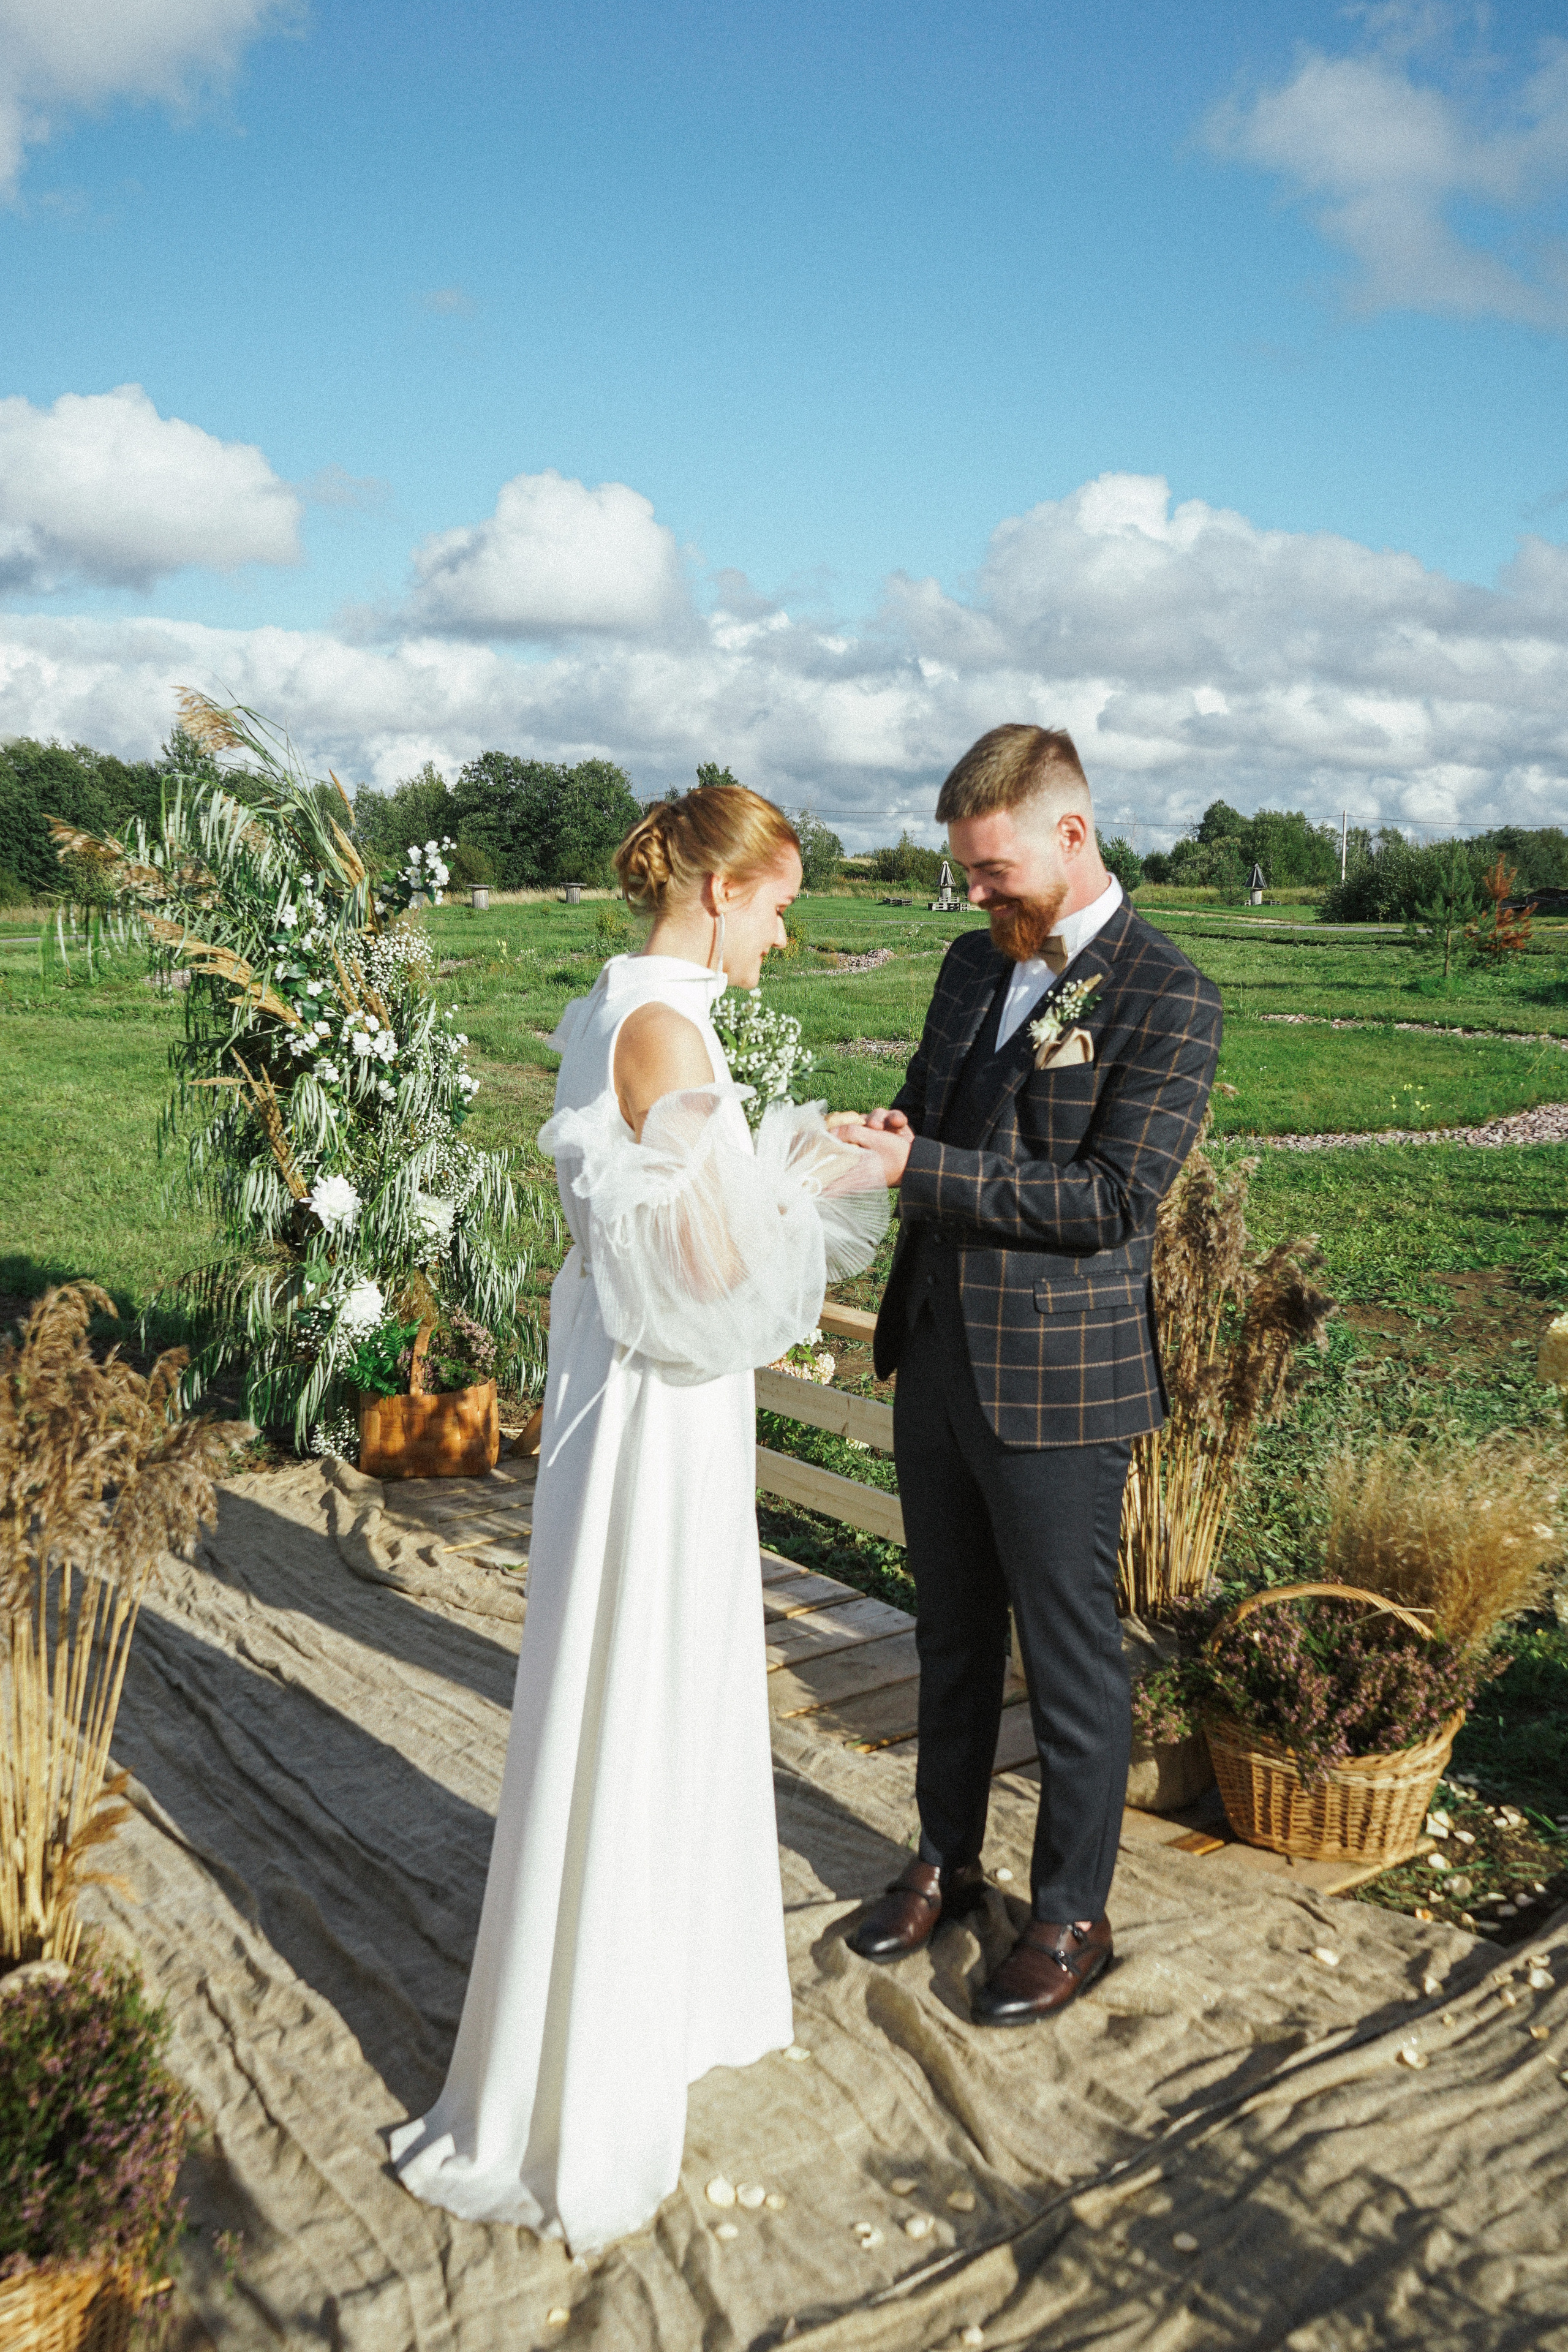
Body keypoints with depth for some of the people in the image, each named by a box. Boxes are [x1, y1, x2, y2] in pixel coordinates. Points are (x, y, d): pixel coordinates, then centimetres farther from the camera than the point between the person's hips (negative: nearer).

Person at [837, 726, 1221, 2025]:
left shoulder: (1169, 1002, -14)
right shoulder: (975, 961, 9)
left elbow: (1112, 1198, -21)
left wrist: (923, 1167, -24)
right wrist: (875, 1140, -4)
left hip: (1057, 1381, -7)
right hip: (939, 1353, 7)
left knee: (1072, 1662, 9)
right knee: (953, 1635, 21)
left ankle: (1072, 1918, 28)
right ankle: (947, 1860, 40)